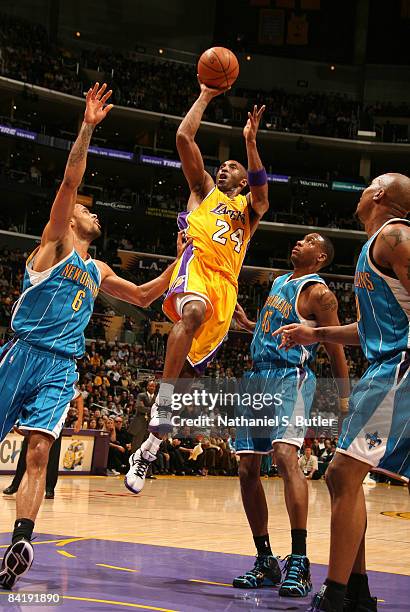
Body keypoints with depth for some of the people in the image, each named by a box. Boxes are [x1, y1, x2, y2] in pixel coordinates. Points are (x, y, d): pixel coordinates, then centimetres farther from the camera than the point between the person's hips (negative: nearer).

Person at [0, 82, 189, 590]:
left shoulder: (98, 273, 24)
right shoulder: (54, 242, 6)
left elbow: (144, 297, 36)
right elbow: (70, 180, -6)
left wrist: (178, 262, 26)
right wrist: (88, 127, -12)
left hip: (60, 367, 4)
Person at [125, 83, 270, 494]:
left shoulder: (248, 208, 30)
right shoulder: (204, 189, 27)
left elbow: (261, 191, 4)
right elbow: (184, 137, 16)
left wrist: (250, 140, -2)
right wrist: (205, 97, 20)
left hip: (226, 282, 3)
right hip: (198, 263, -3)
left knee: (190, 370, -3)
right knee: (194, 311, -39)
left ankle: (149, 448, 4)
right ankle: (162, 401, -39)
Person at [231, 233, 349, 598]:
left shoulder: (318, 293, -4)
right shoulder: (279, 282, 20)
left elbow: (335, 349, -7)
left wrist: (345, 400, -10)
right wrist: (248, 324, 21)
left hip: (291, 378, -9)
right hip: (258, 377, 9)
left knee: (285, 455, -28)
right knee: (247, 469, 3)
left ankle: (299, 561, -29)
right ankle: (265, 561, 11)